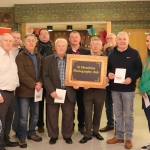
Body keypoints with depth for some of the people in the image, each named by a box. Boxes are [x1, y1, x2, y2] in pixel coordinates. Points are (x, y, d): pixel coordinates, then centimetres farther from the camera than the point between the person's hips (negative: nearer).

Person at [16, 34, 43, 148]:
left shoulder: (39, 56, 12)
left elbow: (42, 71, 9)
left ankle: (32, 133, 33)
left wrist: (40, 83, -9)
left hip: (36, 90, 6)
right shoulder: (20, 57, -6)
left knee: (35, 115, 15)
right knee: (23, 116, 2)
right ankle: (22, 137, 17)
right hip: (24, 90, -5)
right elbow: (21, 74, -16)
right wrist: (34, 85, -18)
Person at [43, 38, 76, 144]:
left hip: (69, 92, 1)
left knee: (68, 116, 9)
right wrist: (51, 91, -14)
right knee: (52, 116, 8)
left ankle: (67, 135, 26)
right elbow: (46, 76, -4)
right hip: (54, 92, -1)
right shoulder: (48, 60, 2)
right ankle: (53, 136, 25)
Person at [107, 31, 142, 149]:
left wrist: (131, 78, -20)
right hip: (115, 88, 4)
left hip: (128, 88, -3)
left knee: (128, 114, 6)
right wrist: (109, 74, -9)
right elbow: (108, 68, 13)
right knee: (118, 114, 13)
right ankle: (119, 136, 25)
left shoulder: (134, 53, -3)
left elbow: (139, 69, -5)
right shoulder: (112, 54, 9)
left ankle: (129, 138, 19)